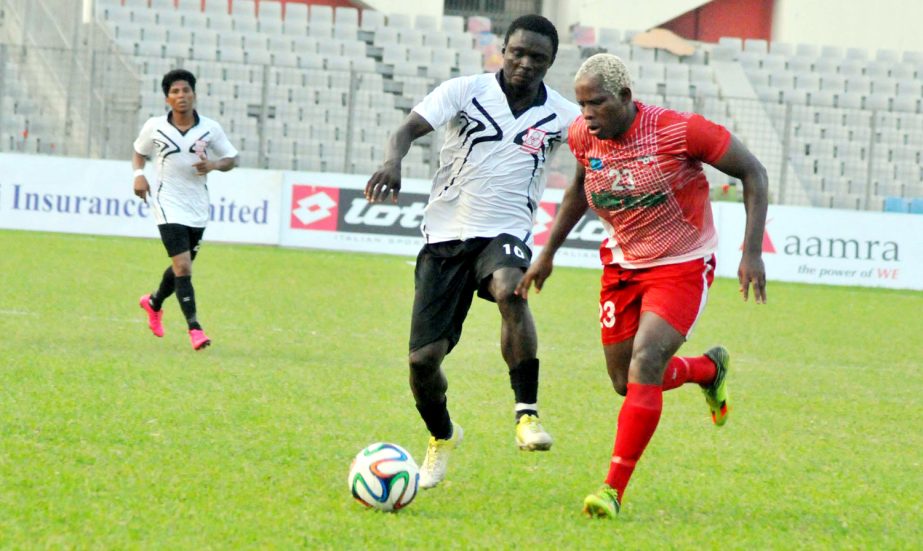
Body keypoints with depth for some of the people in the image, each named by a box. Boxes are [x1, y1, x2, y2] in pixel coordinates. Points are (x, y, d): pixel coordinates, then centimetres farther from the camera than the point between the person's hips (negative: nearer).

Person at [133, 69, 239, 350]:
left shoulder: (210, 129, -3)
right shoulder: (154, 127, -5)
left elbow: (231, 158, 6)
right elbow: (139, 152, 13)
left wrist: (213, 165, -14)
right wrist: (139, 174, -6)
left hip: (197, 208, 3)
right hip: (169, 205, -3)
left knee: (182, 267, 17)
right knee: (183, 267, -16)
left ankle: (154, 303, 46)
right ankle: (194, 328, -14)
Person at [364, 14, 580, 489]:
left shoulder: (560, 116, 1)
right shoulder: (466, 91, -3)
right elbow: (409, 128, -14)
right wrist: (394, 160, -36)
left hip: (505, 235, -1)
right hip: (446, 236, 1)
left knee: (509, 289, -38)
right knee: (423, 358, -2)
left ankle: (527, 413, -31)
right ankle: (441, 437, 30)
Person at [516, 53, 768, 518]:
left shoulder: (679, 131, -25)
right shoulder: (583, 136, -9)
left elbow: (752, 172, -15)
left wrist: (752, 252, -21)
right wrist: (548, 253, 11)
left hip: (682, 266, -6)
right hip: (622, 264, 6)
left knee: (644, 366, -22)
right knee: (626, 383, 10)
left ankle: (613, 490, -16)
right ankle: (710, 368, 41)